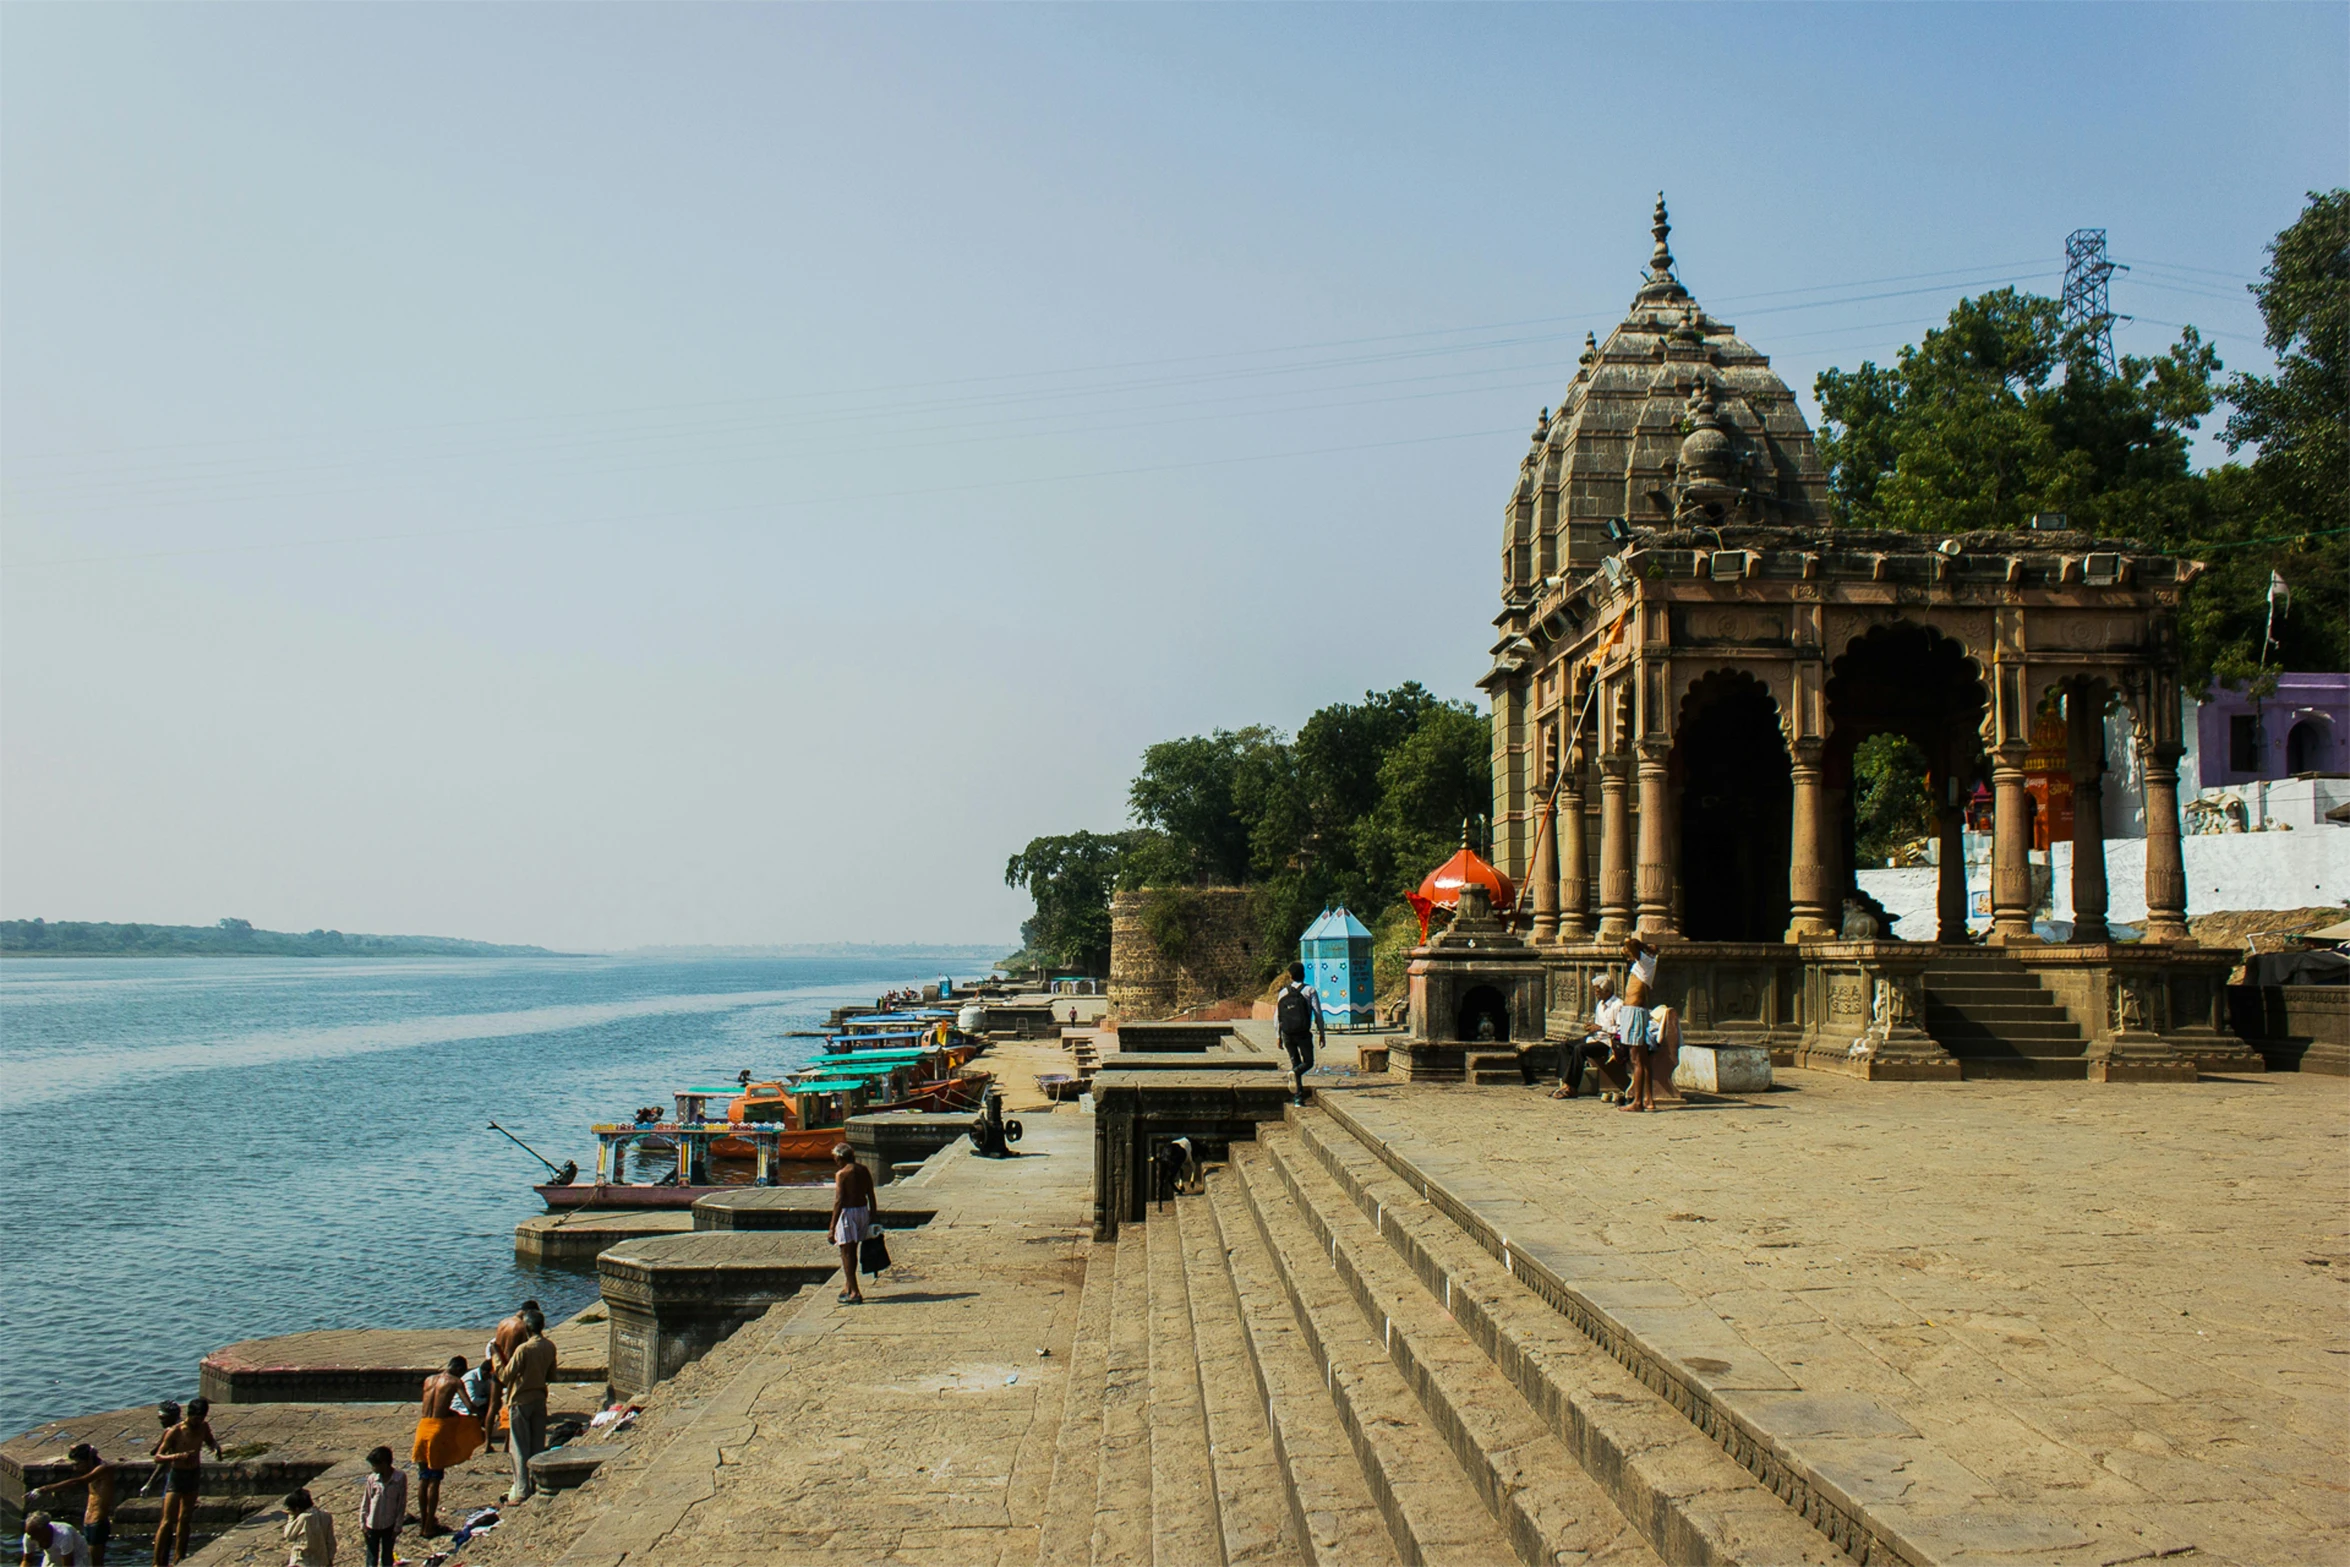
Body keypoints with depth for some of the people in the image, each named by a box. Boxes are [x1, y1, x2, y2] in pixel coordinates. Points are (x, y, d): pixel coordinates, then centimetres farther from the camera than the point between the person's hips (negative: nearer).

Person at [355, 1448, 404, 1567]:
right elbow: (365, 1502, -2)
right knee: (372, 1557, 12)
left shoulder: (400, 1478, -17)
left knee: (387, 1556, 15)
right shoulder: (372, 1478, -11)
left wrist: (397, 1526, -8)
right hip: (372, 1525, 1)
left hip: (389, 1525, -1)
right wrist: (362, 1524, -2)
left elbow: (402, 1504, -10)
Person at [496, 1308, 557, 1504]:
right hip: (540, 1399, 6)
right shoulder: (549, 1346, -1)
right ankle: (538, 1486, 19)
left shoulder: (523, 1349, -21)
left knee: (520, 1448, 1)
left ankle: (522, 1491, 2)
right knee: (538, 1446, 14)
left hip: (520, 1401, -6)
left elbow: (505, 1377, -15)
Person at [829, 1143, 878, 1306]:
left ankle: (854, 1292, -1)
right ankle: (847, 1286, 31)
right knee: (851, 1252, 21)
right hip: (863, 1211, 7)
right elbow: (871, 1197, 9)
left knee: (846, 1253, 2)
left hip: (848, 1212, -7)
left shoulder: (841, 1174, -13)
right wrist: (872, 1218, 18)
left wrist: (832, 1227, -16)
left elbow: (838, 1201, -17)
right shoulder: (864, 1171, 6)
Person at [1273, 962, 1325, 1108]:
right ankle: (1296, 1072, -23)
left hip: (1287, 1034, 3)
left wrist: (1278, 1036, 14)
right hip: (1303, 1034, -3)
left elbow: (1277, 1016, 6)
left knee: (1295, 1061, 13)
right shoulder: (1310, 991, -2)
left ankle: (1300, 1096, 3)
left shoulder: (1283, 992, 6)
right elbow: (1318, 1014, -6)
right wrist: (1322, 1034, -1)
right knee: (1308, 1062, 11)